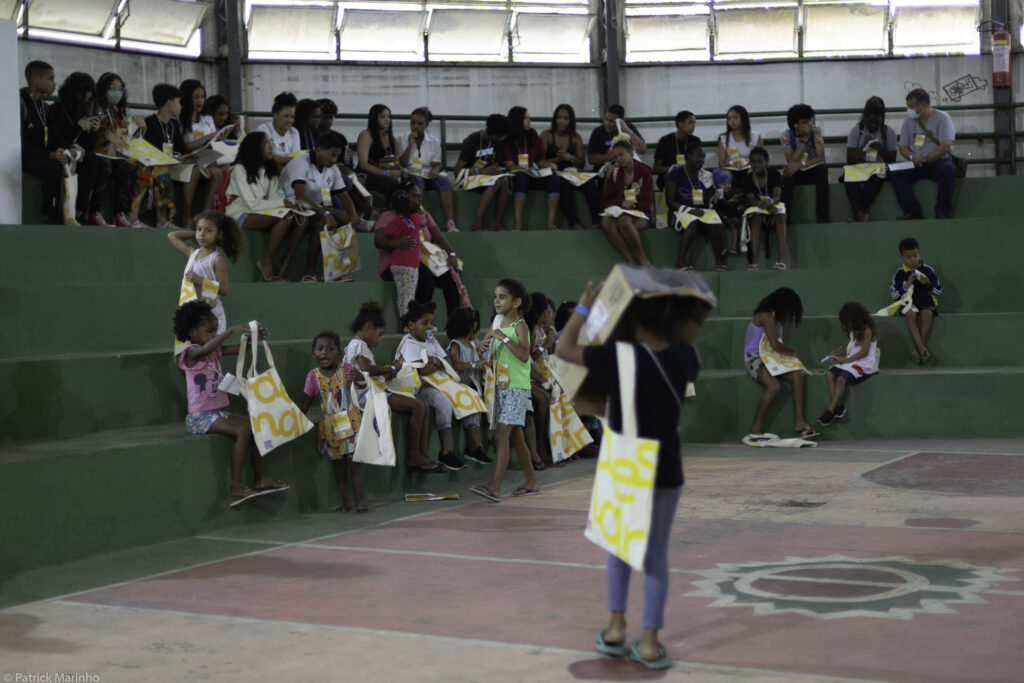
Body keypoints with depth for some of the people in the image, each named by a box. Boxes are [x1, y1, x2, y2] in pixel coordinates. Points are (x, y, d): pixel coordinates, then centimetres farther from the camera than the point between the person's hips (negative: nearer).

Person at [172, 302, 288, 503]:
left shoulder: (215, 351, 12)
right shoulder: (191, 353, -11)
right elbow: (206, 348, -35)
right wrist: (232, 330, -42)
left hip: (221, 411, 9)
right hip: (200, 416, -9)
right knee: (242, 431, -25)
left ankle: (260, 479, 3)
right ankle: (236, 485, -24)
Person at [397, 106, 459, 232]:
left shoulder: (434, 142, 13)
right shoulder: (401, 139, 8)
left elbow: (436, 164, 6)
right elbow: (401, 164, -1)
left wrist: (435, 170, -18)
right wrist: (410, 145, -9)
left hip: (428, 176, 2)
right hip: (409, 175, -2)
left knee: (444, 180, -32)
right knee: (417, 180, -38)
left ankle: (450, 222, -44)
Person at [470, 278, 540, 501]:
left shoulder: (520, 326, -10)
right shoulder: (499, 325, 11)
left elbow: (524, 355, -24)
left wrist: (504, 338, -26)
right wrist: (489, 345, -1)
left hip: (517, 388, -8)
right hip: (500, 386, 8)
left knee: (501, 435, -15)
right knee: (515, 436, 14)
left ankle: (495, 487, -19)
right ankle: (531, 481, 26)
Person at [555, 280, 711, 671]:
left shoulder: (619, 357, -15)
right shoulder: (682, 359, -5)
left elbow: (563, 349, -5)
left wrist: (584, 307, 4)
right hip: (665, 471, 1)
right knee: (656, 553, 9)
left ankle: (616, 626, 15)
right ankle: (649, 641, 7)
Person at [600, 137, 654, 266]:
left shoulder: (643, 171, -2)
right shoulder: (614, 172, 10)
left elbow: (647, 202, -4)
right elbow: (606, 200, 8)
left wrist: (630, 205, -15)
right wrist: (622, 203, -11)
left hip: (641, 213, -4)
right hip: (619, 211, 4)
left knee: (624, 220, -38)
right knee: (606, 221, -31)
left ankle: (643, 259, -25)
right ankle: (630, 260, -30)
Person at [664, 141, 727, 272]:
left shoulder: (705, 175, 15)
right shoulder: (676, 173, 0)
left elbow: (709, 201, 17)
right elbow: (670, 201, -6)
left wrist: (716, 196, -7)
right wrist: (690, 210, -18)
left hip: (701, 211, 4)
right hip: (680, 212, -4)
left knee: (715, 224, -30)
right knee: (692, 222, -38)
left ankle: (720, 261, -28)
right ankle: (680, 261, -36)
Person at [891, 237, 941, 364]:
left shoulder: (927, 270, 2)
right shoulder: (900, 274, 4)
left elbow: (939, 290, 7)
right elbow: (894, 294, 5)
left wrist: (928, 283, -12)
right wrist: (906, 286, -9)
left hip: (926, 300, 0)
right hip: (908, 301, 0)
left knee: (927, 314, -35)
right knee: (911, 314, -35)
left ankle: (919, 348, -28)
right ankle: (923, 349, -44)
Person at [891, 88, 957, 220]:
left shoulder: (942, 118, -4)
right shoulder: (908, 121, 11)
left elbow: (946, 146, -13)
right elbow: (903, 147, 11)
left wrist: (925, 159, -17)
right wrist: (912, 156, -12)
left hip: (938, 162, -4)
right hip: (916, 165, 4)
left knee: (948, 169, -38)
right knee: (895, 174, -24)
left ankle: (942, 213, -30)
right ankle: (913, 212, -26)